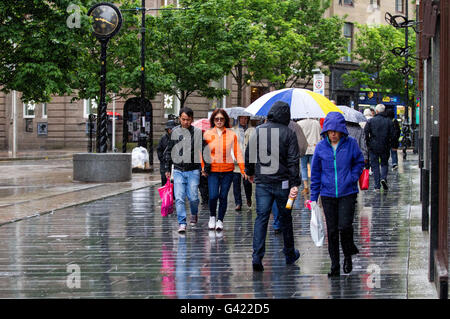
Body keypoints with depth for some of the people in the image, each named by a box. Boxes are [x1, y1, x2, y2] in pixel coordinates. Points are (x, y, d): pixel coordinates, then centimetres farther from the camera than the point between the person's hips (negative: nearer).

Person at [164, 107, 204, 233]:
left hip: (193, 170, -1)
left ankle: (194, 214, 30)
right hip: (178, 170, 1)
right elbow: (168, 151, 11)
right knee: (179, 198, -8)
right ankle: (182, 223, -3)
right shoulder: (175, 132, 4)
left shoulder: (198, 132, 1)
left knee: (193, 197, 0)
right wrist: (167, 168, 9)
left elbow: (203, 151, 4)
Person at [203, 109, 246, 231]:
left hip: (227, 171, 1)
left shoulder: (231, 134, 2)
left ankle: (220, 220, 18)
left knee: (223, 197, 3)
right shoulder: (207, 134, 3)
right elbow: (203, 152, 9)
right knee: (213, 196, -12)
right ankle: (212, 217, 14)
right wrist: (203, 167, -2)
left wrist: (243, 170, -5)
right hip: (213, 171, -1)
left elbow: (237, 153, 2)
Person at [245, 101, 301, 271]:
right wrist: (294, 184, -10)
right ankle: (290, 254, 26)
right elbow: (293, 161, -10)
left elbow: (249, 154, 8)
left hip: (262, 182, 2)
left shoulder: (258, 131, 2)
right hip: (282, 182, -1)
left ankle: (257, 257, -12)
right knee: (285, 218, 13)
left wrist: (250, 173, 24)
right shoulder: (289, 133, -6)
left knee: (261, 218, 1)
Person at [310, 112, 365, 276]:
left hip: (347, 193, -2)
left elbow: (359, 162, 11)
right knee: (332, 230, 4)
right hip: (328, 194, 2)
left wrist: (352, 178, -7)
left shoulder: (350, 144, -4)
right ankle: (335, 266, 14)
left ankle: (348, 255, 15)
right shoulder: (321, 147, 1)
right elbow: (315, 173, 7)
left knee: (345, 226, -13)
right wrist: (313, 197, 6)